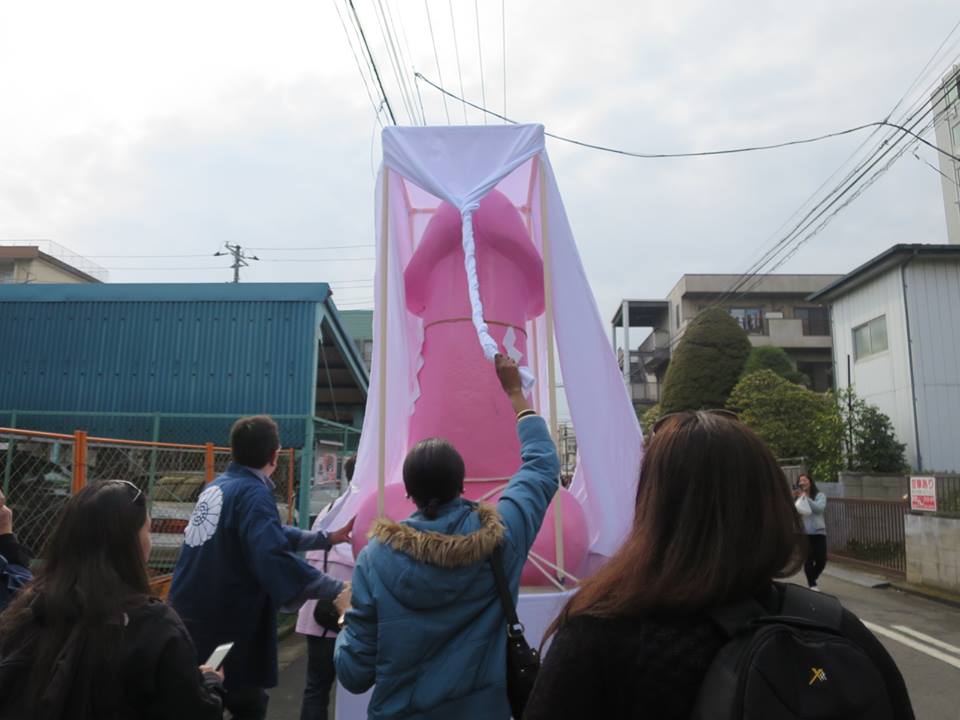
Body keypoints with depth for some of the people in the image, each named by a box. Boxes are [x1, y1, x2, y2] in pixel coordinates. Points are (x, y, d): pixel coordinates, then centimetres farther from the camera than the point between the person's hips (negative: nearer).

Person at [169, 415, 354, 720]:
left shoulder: (216, 487, 9)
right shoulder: (254, 493, -19)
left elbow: (268, 534, 17)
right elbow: (273, 554, -35)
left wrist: (326, 539, 19)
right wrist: (337, 590, -35)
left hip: (192, 618, 9)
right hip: (225, 627, -9)